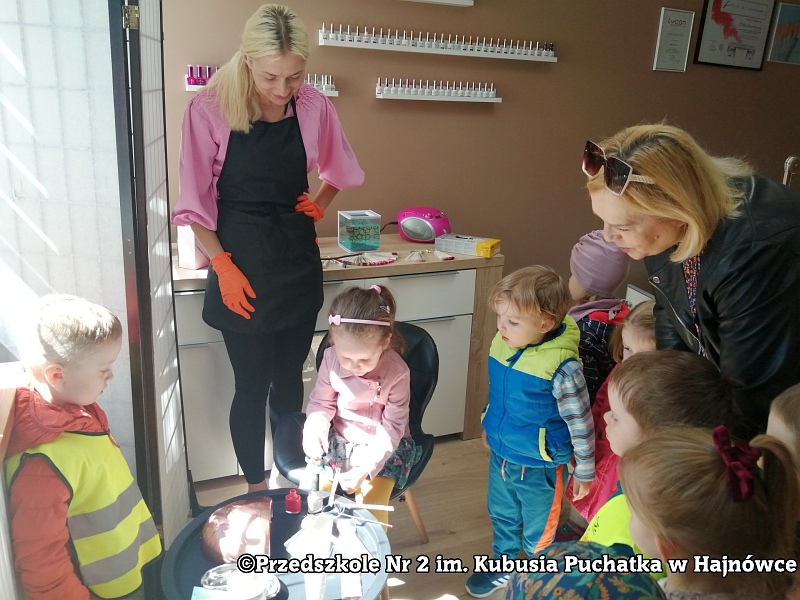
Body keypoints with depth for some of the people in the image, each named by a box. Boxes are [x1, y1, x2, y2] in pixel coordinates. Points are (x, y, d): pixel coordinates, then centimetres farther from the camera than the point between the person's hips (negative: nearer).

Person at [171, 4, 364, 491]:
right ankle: (256, 489, 27)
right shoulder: (209, 109, -12)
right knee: (252, 385, 5)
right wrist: (223, 265, -13)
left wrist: (319, 205, 3)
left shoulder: (314, 106, -3)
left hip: (298, 260, 3)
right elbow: (197, 203, -7)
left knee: (290, 378, 14)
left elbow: (337, 171, 16)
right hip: (241, 264, -3)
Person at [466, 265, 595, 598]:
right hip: (500, 455, 6)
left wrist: (584, 471, -8)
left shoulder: (562, 366, -31)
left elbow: (581, 422, -18)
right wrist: (488, 427, 19)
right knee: (502, 517, 29)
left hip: (539, 467, -6)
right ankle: (503, 566, 56)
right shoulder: (502, 344, -12)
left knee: (537, 533, 20)